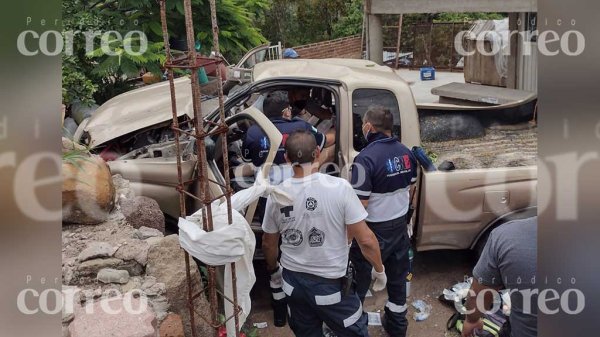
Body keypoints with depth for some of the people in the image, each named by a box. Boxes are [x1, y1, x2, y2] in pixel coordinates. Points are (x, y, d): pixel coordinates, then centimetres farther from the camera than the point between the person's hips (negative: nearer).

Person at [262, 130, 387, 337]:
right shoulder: (339, 187, -20)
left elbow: (269, 243, 6)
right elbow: (365, 239, -16)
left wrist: (274, 270, 25)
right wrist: (379, 270, 1)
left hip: (293, 281, 4)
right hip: (330, 284, -4)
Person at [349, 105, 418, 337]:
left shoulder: (366, 158, -23)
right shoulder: (405, 153, 0)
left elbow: (360, 204, -23)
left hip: (374, 230, -7)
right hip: (400, 225, 7)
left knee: (358, 278, 12)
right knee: (397, 277, 19)